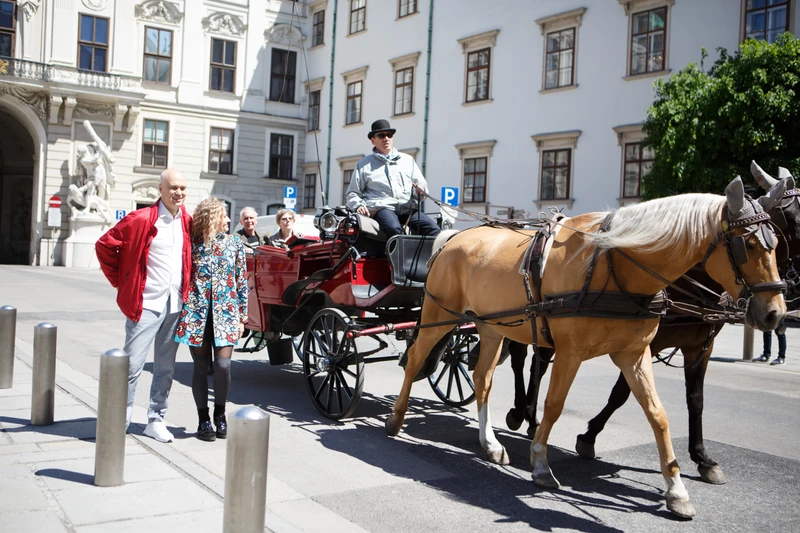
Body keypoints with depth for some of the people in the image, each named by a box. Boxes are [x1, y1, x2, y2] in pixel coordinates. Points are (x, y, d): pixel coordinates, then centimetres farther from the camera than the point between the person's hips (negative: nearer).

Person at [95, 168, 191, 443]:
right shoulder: (141, 220, -9)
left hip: (175, 305, 5)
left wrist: (186, 289, 11)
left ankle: (156, 420, 22)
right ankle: (120, 418, 11)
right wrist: (121, 281, -2)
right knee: (132, 365, -2)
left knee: (165, 368, 11)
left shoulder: (187, 222, 6)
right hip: (146, 304, -5)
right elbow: (104, 245, -5)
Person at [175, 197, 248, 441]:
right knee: (201, 367, 3)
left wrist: (242, 316, 6)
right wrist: (181, 311, 4)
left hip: (225, 313, 1)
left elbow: (241, 282, 8)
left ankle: (220, 414, 15)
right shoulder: (192, 243, 0)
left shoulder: (235, 244, 6)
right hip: (196, 313, -1)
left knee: (223, 365, -8)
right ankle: (203, 419, 17)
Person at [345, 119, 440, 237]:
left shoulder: (407, 160, 27)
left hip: (408, 208, 3)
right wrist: (358, 205, -4)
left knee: (434, 230, -25)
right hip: (382, 207, -3)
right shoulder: (364, 165, 21)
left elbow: (422, 184, 25)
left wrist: (421, 189, 0)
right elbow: (353, 193, 19)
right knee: (394, 229, -38)